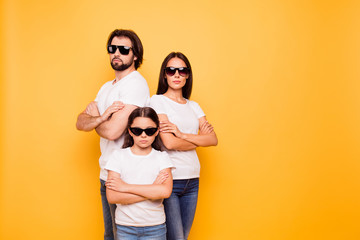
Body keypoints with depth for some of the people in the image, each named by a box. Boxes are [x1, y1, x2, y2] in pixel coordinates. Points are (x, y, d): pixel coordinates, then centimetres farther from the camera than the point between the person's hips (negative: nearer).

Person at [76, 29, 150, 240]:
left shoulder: (135, 84, -15)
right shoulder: (107, 87, 14)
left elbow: (112, 131, -23)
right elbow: (80, 123, 5)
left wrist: (94, 117, -2)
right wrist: (102, 117, -16)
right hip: (106, 175, 9)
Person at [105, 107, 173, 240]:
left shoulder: (162, 157, 0)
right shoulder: (118, 155, -1)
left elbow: (165, 191, -17)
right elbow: (112, 197, -12)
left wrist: (126, 187, -16)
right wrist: (152, 190, -14)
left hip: (155, 228, 0)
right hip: (124, 227, 0)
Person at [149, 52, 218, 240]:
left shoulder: (193, 106, 14)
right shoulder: (157, 100, -2)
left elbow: (213, 139, 2)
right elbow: (168, 142, -13)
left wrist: (182, 134, -12)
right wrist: (199, 139, 2)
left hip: (192, 181, 5)